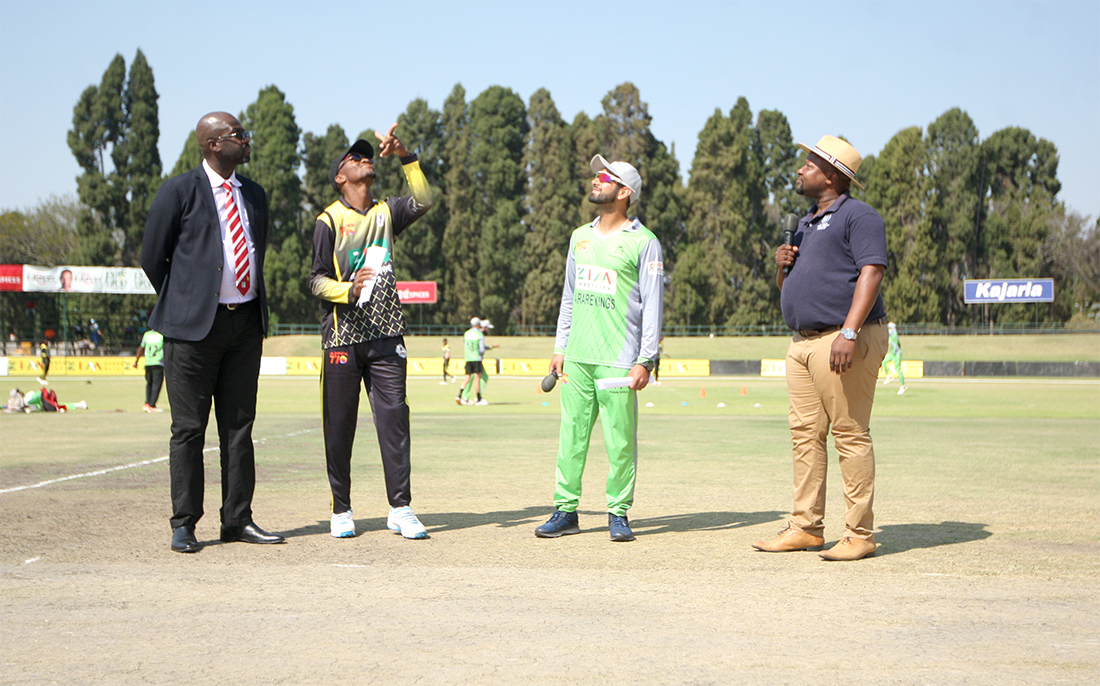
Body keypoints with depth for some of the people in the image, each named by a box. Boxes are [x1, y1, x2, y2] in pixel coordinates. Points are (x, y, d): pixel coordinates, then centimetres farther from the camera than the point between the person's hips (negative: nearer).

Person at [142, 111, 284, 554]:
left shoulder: (254, 194, 15)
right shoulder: (179, 191, -3)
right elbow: (152, 257, 1)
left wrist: (253, 306, 15)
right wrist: (182, 305, 5)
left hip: (246, 322, 5)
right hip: (195, 325, -5)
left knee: (239, 425, 7)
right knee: (189, 428, -1)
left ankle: (237, 520, 14)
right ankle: (183, 525, 6)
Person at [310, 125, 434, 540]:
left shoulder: (386, 213, 14)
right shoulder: (330, 221, 2)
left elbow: (423, 201, -4)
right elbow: (316, 280, -2)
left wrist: (404, 156, -10)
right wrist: (349, 290, -21)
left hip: (386, 335, 3)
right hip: (343, 337, -3)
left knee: (394, 418, -2)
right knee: (340, 424, 2)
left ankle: (400, 509, 3)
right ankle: (341, 511, 13)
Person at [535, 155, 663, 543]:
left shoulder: (643, 243, -2)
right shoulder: (580, 237, 17)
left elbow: (653, 305, -5)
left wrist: (645, 361, -12)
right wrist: (560, 347, 15)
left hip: (618, 361, -5)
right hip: (577, 358, 6)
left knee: (620, 441, -4)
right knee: (571, 434, 5)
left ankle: (618, 513, 8)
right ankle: (566, 511, 12)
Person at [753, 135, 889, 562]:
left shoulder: (858, 216, -4)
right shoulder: (805, 224, 24)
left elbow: (871, 272, -16)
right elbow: (788, 288, 31)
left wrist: (849, 333, -26)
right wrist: (782, 266, 7)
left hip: (845, 342, -9)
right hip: (802, 342, 9)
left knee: (851, 435, -9)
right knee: (805, 435, 7)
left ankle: (859, 534, -6)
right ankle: (806, 527, 12)